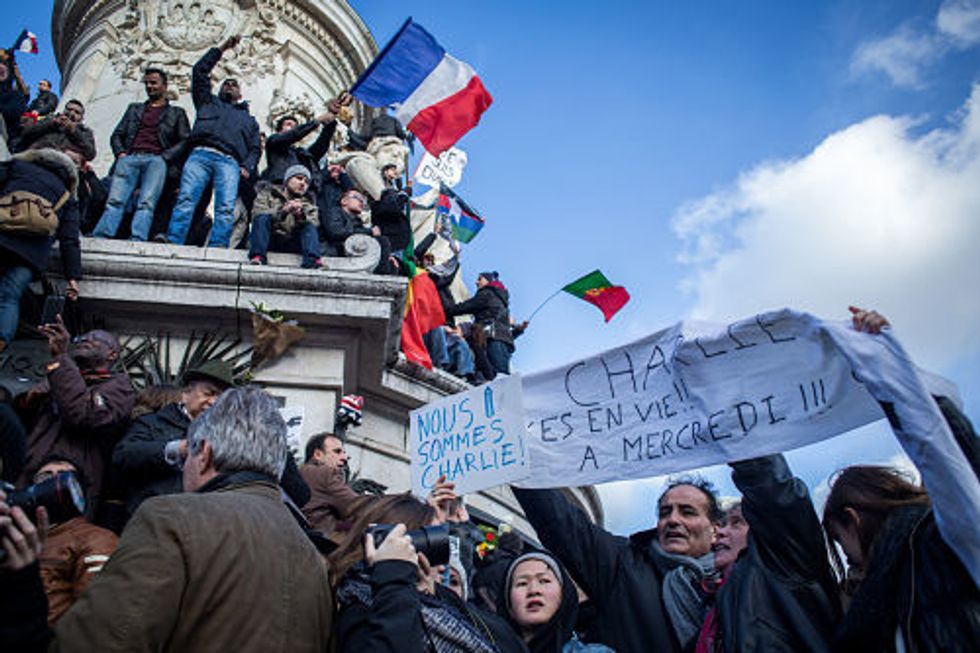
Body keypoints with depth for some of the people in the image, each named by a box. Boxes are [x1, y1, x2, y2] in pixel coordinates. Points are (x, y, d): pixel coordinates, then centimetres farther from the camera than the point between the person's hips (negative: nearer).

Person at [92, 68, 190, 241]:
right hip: (130, 158, 2)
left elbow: (186, 141, 11)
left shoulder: (176, 113, 24)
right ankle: (98, 240, -35)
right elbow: (117, 135, 27)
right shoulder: (134, 109, 33)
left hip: (156, 160, -2)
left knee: (146, 203, -26)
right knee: (114, 200, -21)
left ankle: (137, 241, -43)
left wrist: (164, 157, -4)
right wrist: (120, 153, 5)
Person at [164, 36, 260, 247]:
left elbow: (255, 149, 23)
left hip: (229, 161, 0)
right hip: (201, 154, 0)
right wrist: (222, 49, 32)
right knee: (186, 199, -24)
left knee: (227, 208, -25)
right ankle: (172, 246, -39)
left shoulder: (249, 120, 36)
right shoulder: (209, 102, 37)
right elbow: (200, 70, 31)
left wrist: (247, 167, 2)